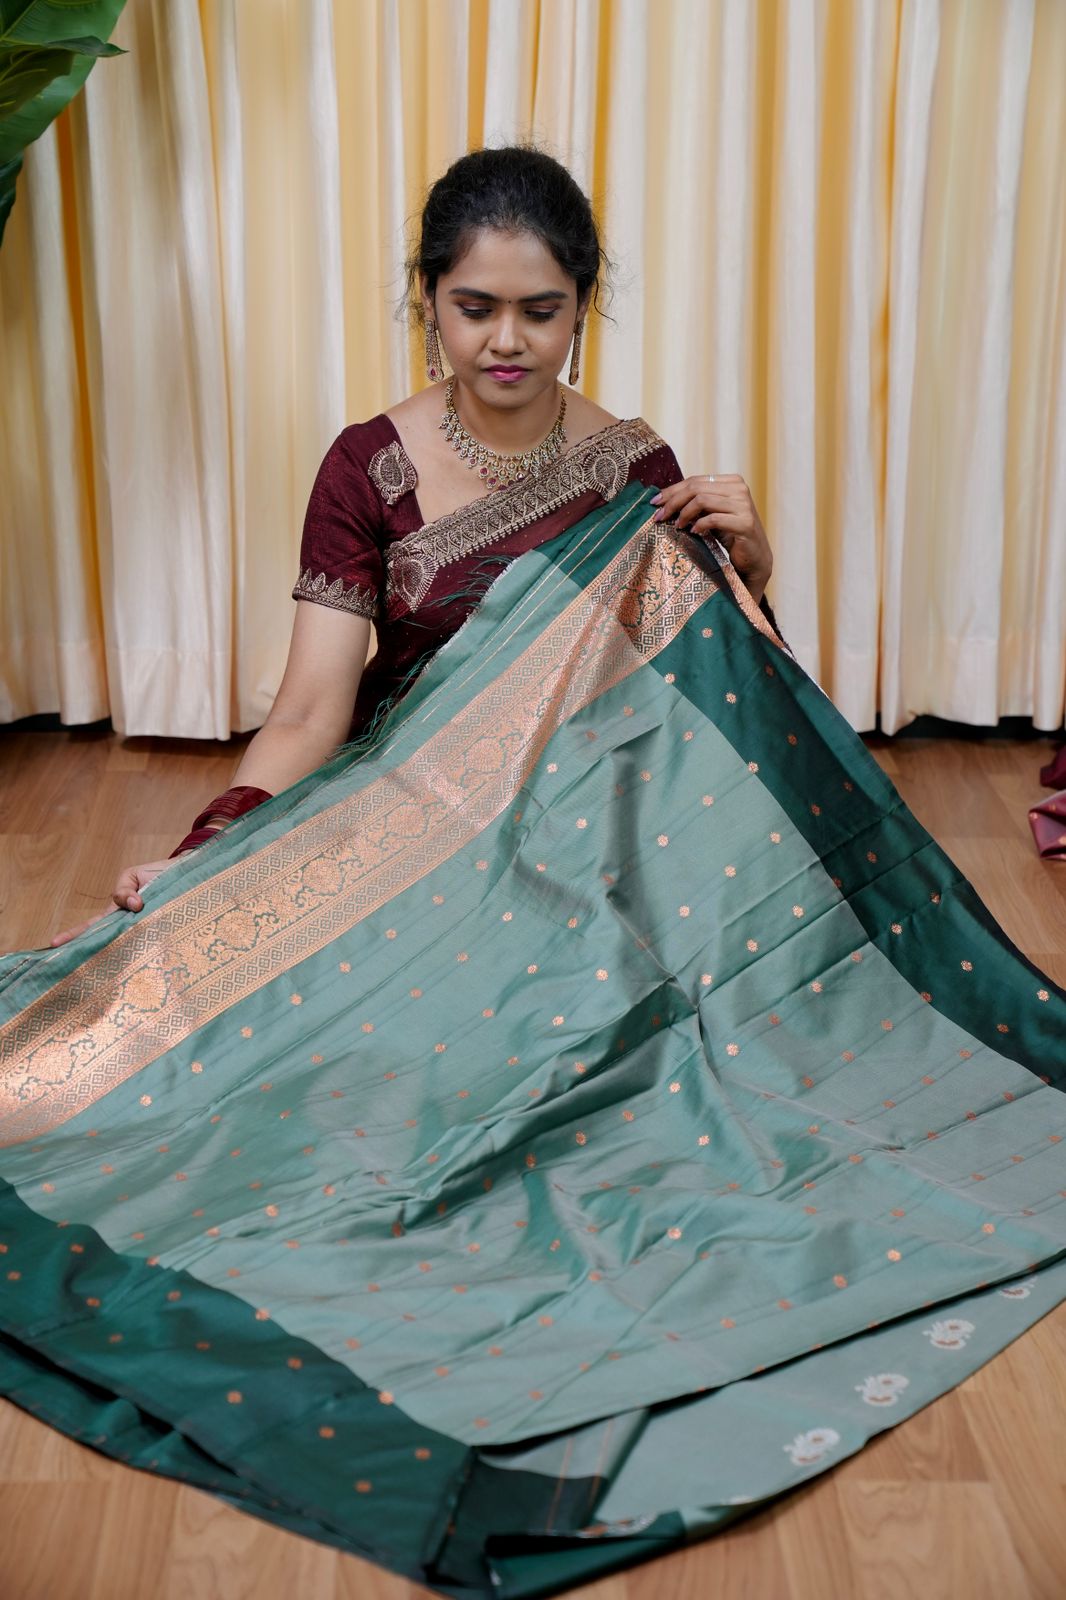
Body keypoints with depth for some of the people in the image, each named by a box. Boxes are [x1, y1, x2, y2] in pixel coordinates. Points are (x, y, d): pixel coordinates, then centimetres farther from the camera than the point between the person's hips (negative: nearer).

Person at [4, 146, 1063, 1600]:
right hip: (408, 846, -1)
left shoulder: (633, 469, 3)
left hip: (589, 844, 2)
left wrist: (744, 571, -11)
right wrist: (192, 866, -25)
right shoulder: (369, 470, -4)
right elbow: (313, 708, -10)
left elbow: (709, 695, 9)